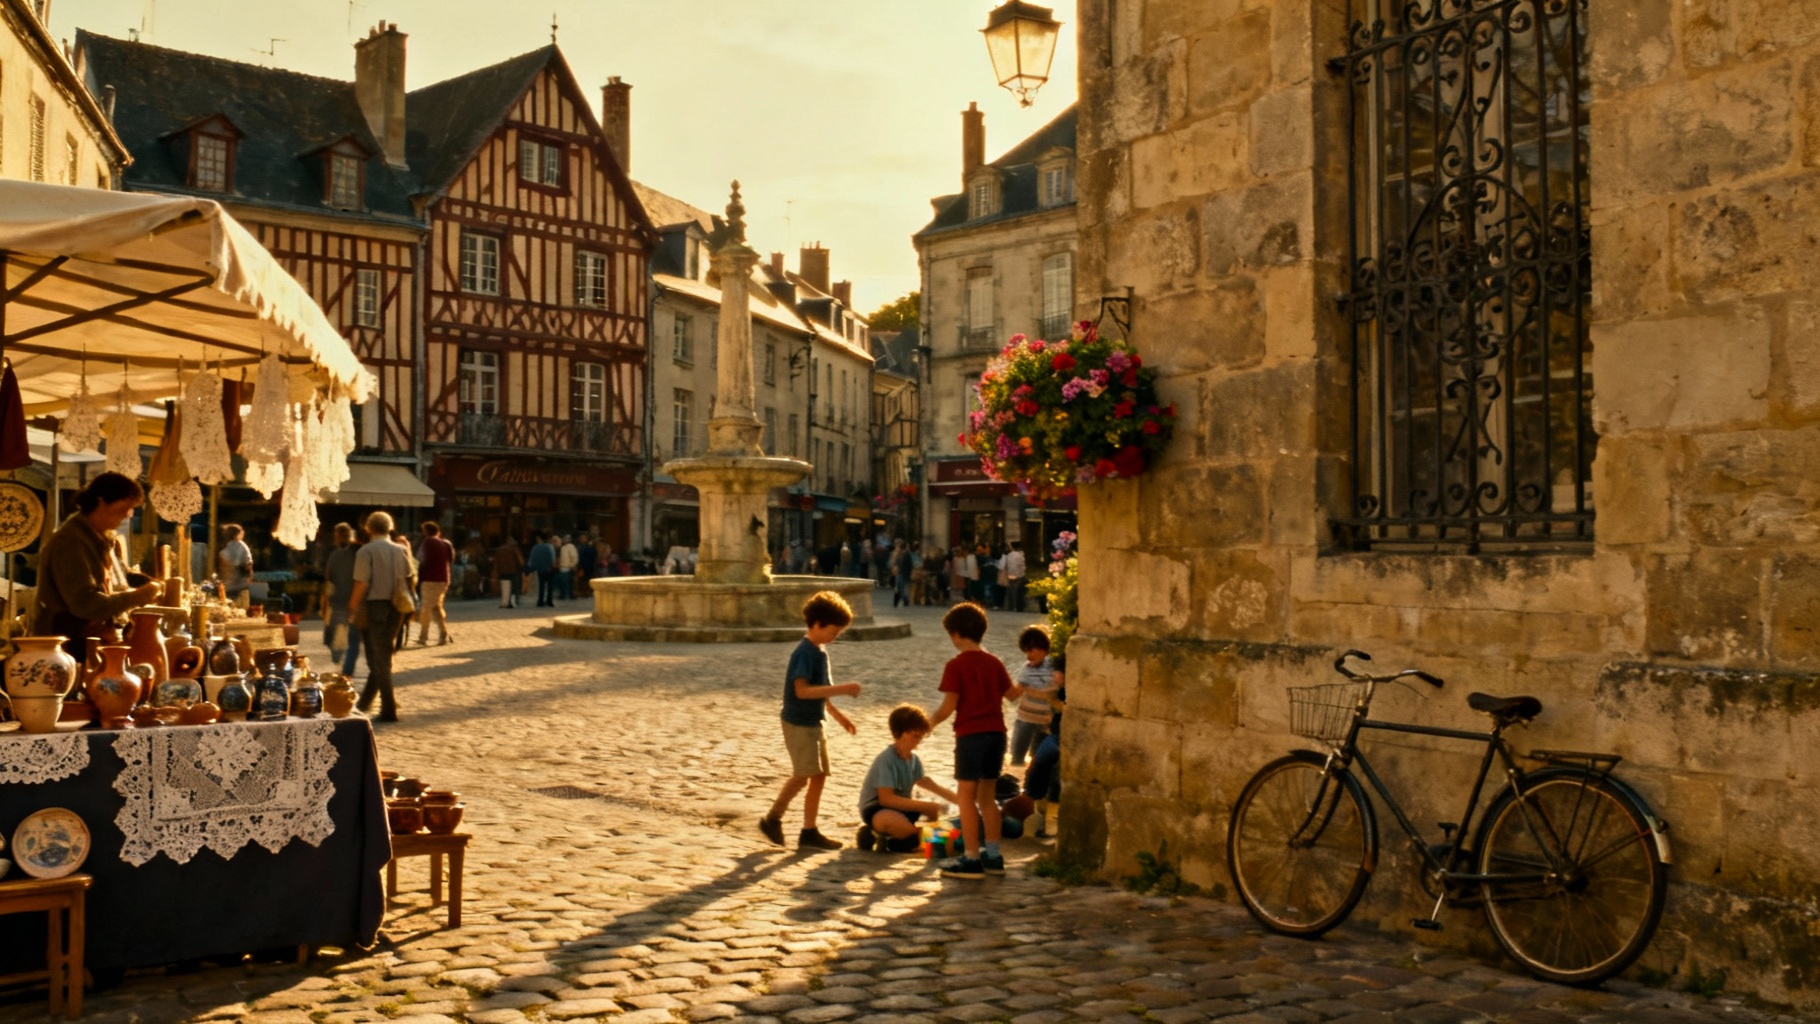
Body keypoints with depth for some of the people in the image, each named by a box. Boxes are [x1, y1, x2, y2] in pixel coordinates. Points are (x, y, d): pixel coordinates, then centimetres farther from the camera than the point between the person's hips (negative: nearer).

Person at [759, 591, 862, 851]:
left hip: (813, 722, 9)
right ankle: (773, 819, 8)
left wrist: (837, 714, 22)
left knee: (819, 776, 8)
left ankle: (809, 832, 13)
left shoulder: (820, 651, 11)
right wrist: (840, 689, -32)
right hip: (798, 723, -9)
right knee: (802, 776, -9)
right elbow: (802, 690, -29)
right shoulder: (805, 653, -18)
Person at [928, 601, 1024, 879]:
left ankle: (971, 859, -1)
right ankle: (993, 855, 19)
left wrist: (932, 722, 3)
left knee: (966, 796, 0)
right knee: (986, 795, 16)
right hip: (996, 733, 7)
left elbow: (949, 705, -13)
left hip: (970, 735, -6)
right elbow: (1012, 693, 21)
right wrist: (1024, 687, 42)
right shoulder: (994, 663, 9)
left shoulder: (956, 665, -10)